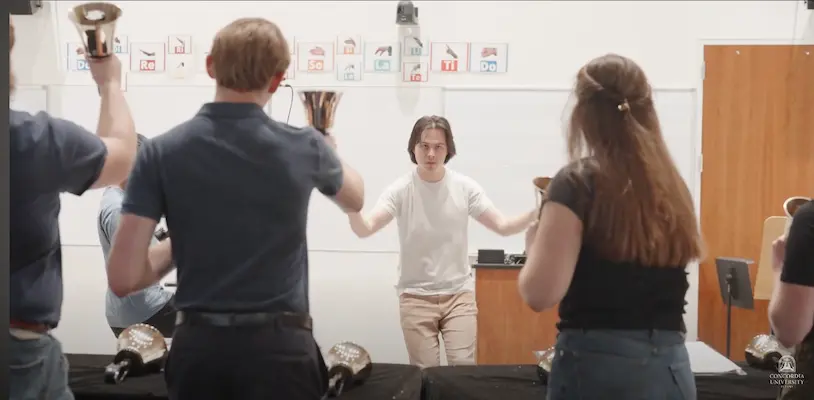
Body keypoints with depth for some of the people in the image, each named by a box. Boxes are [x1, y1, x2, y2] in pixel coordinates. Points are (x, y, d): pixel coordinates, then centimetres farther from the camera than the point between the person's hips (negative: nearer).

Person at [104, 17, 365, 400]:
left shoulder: (161, 152, -7)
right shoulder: (305, 147, -5)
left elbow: (122, 279, -9)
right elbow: (355, 199, 19)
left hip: (197, 346, 1)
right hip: (279, 347, -1)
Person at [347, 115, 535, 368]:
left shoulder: (465, 187, -3)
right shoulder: (400, 190, -8)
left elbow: (503, 227, -4)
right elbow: (365, 230, -19)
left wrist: (536, 212, -22)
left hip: (459, 294, 1)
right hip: (416, 296, -1)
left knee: (464, 368, 1)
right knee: (425, 372, 5)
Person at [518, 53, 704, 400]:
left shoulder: (578, 182, -11)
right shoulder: (671, 186, 6)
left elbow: (540, 294, -18)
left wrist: (535, 243, 2)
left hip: (598, 367, -5)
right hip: (670, 368, 6)